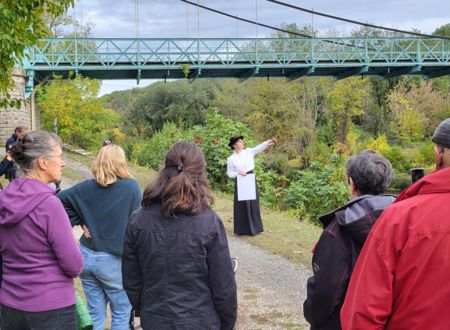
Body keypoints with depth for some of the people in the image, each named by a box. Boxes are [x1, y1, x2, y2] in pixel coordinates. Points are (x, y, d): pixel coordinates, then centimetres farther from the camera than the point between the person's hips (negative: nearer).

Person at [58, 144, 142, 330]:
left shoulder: (87, 187, -2)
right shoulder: (132, 187, -12)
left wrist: (79, 222, 1)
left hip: (87, 256, 4)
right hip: (114, 259, -4)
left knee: (95, 314, 16)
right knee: (122, 312, 12)